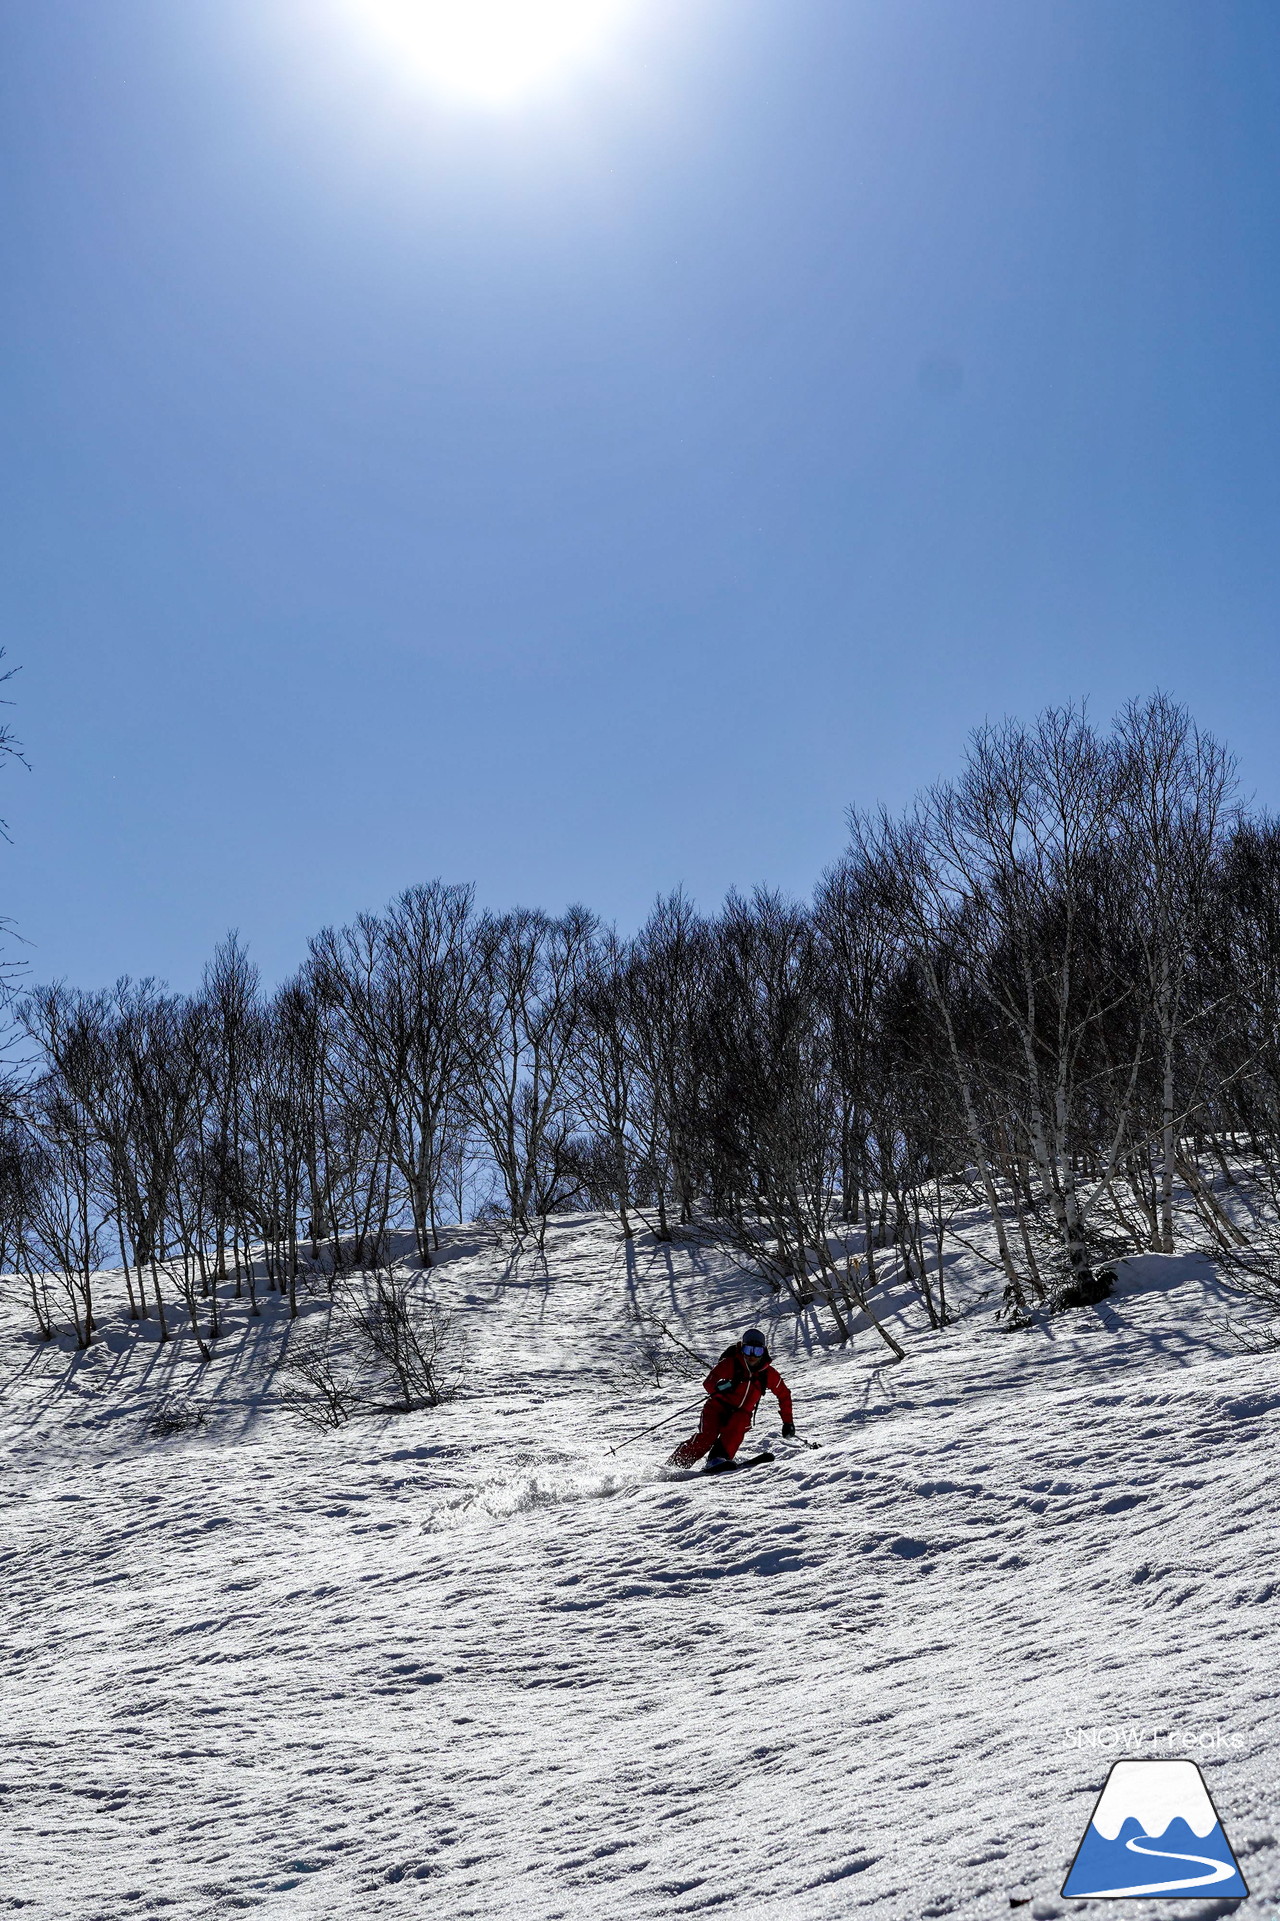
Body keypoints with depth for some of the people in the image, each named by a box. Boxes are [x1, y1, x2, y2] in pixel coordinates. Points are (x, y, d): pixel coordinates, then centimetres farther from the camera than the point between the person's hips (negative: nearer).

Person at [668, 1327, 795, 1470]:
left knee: (735, 1428, -32)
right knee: (707, 1437, -24)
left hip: (741, 1413, 3)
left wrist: (788, 1421, 8)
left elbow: (784, 1394, 10)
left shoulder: (768, 1373, -4)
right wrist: (718, 1386, -47)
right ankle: (675, 1465, -14)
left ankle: (718, 1459, -44)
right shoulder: (730, 1363, -15)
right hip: (719, 1406, -3)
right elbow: (708, 1383, -24)